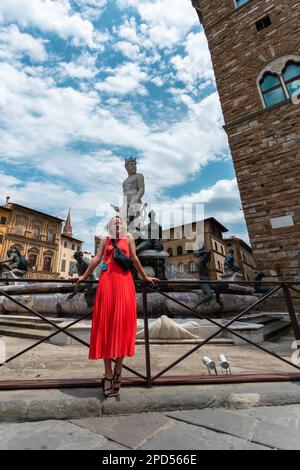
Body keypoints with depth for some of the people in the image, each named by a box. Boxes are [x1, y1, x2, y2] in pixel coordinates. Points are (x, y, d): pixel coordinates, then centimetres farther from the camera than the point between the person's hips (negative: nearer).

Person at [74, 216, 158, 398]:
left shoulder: (128, 237, 14)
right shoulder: (106, 240, 20)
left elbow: (134, 258, 12)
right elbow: (97, 259, 17)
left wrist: (145, 277, 11)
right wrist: (84, 276, 17)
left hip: (124, 281, -1)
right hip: (107, 281, 2)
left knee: (122, 322, -3)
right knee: (106, 322, 0)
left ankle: (117, 371, 9)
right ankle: (108, 373, 9)